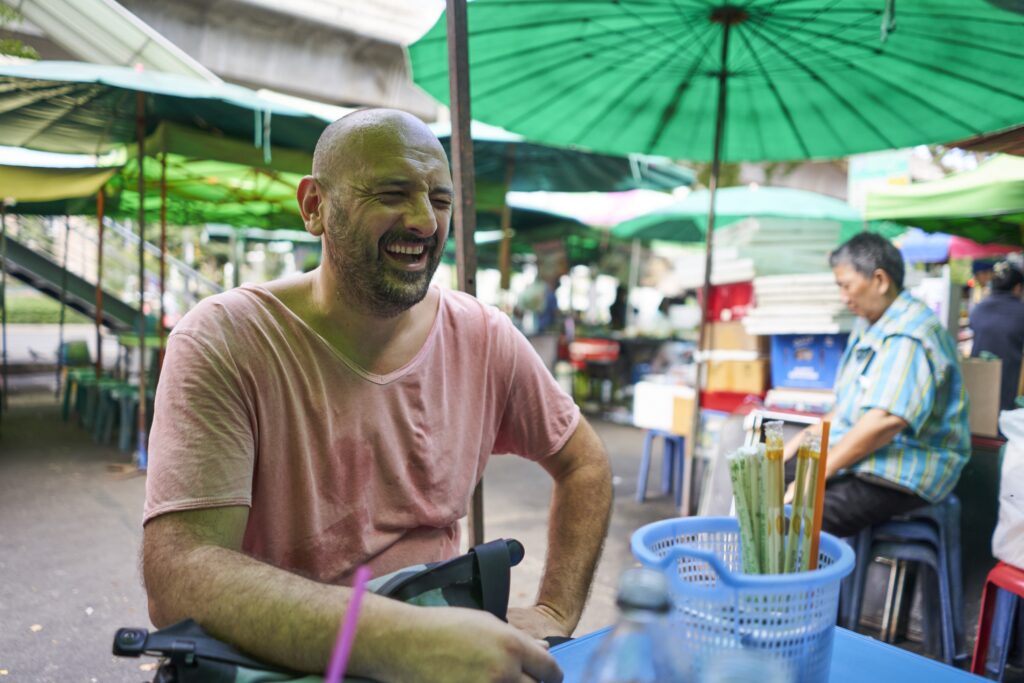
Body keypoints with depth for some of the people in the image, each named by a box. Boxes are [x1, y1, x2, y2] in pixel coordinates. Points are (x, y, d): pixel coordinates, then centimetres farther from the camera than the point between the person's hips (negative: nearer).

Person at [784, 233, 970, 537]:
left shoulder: (909, 336, -18)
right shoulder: (868, 327, 15)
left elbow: (887, 419, -29)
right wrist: (803, 440, 12)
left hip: (901, 476, -10)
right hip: (856, 456, 10)